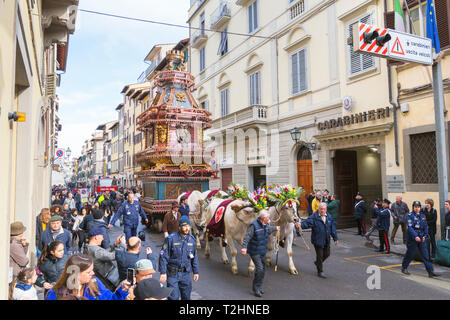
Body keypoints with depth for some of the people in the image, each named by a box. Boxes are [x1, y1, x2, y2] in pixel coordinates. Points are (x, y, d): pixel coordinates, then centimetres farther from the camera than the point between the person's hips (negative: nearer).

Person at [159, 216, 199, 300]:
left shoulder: (192, 239, 1)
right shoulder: (171, 239, -13)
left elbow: (194, 257, 12)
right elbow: (163, 256, -10)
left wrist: (196, 272, 13)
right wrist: (163, 272, -14)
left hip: (186, 274, 4)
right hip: (172, 274, -4)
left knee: (186, 296, 14)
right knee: (173, 297, -2)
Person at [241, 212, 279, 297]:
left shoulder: (265, 225, 4)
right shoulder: (254, 225, -21)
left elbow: (269, 229, 29)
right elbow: (247, 236, -27)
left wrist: (276, 228, 47)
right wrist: (244, 247, -38)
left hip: (263, 251, 8)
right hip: (255, 252, -8)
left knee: (263, 269, 13)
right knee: (259, 268, -13)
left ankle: (259, 288, 29)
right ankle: (256, 289, 2)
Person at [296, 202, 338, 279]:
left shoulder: (329, 217, 4)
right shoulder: (314, 217, -12)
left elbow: (332, 228, 9)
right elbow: (307, 222, -26)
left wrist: (335, 238, 10)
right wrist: (301, 225, -46)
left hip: (326, 240, 5)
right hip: (317, 240, -5)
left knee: (327, 254, 15)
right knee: (319, 255, 2)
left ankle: (317, 262, 43)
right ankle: (320, 272, 18)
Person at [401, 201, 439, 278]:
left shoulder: (422, 215, 9)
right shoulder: (410, 216, -10)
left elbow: (426, 226, 15)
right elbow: (409, 227, -18)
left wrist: (425, 235, 3)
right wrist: (415, 236, -26)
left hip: (421, 238, 5)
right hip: (412, 238, -5)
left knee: (425, 254, 2)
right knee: (410, 254, 5)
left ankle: (430, 271, 5)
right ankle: (404, 268, 23)